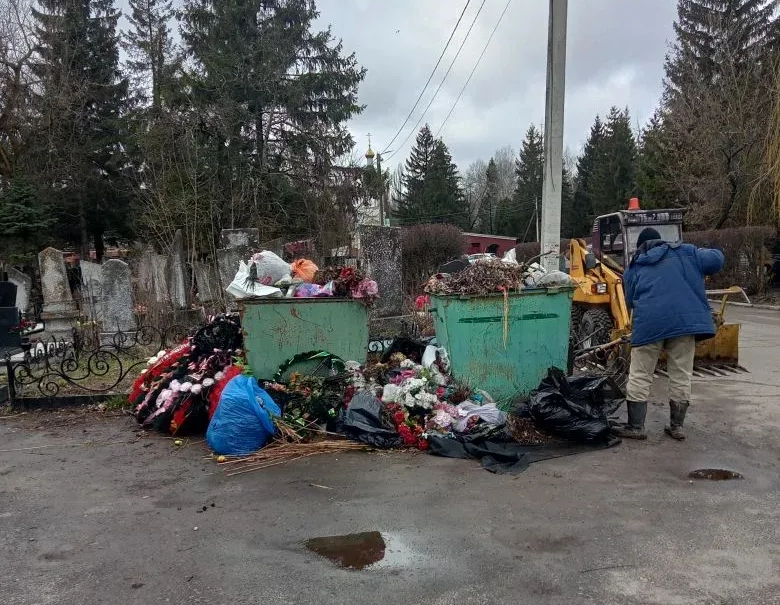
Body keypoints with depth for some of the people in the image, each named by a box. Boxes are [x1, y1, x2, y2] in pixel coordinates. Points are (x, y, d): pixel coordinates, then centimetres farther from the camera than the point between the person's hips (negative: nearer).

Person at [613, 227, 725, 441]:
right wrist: (697, 272, 28)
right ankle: (676, 426, 18)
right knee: (681, 377, 12)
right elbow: (716, 259, 10)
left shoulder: (634, 268, 17)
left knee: (640, 377, 8)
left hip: (649, 325, -1)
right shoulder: (684, 252, 15)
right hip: (684, 321, 1)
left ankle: (635, 426, 9)